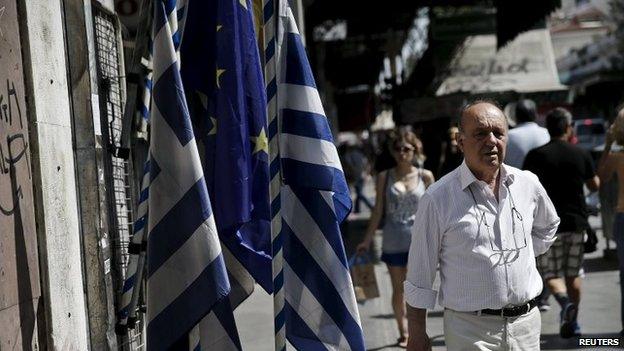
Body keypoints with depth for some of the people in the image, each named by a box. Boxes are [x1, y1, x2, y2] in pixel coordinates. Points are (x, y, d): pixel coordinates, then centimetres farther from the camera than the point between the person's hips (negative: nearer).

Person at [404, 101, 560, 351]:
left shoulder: (528, 184, 4)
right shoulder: (437, 198, -9)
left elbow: (547, 227, 28)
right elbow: (419, 277, -4)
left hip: (527, 322, 4)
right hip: (470, 329, -4)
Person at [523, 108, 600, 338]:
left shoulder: (536, 156, -7)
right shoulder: (581, 154, 0)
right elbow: (595, 186, 11)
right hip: (577, 222, 3)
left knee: (550, 273, 6)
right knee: (573, 274, 14)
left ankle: (565, 301, -23)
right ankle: (572, 322, 18)